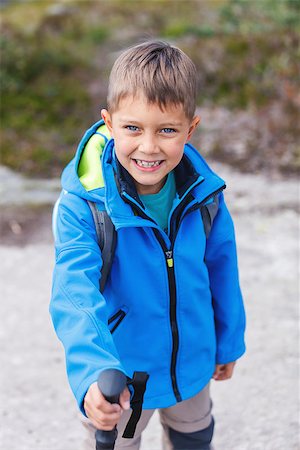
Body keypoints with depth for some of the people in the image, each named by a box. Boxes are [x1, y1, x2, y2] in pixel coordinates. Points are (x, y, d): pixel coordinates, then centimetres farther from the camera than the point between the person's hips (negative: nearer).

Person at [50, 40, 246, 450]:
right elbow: (76, 293, -38)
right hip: (120, 373, -4)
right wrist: (92, 373, -53)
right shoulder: (84, 203, -28)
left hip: (192, 362, 4)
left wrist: (228, 341, 11)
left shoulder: (202, 193, -15)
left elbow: (221, 266, 0)